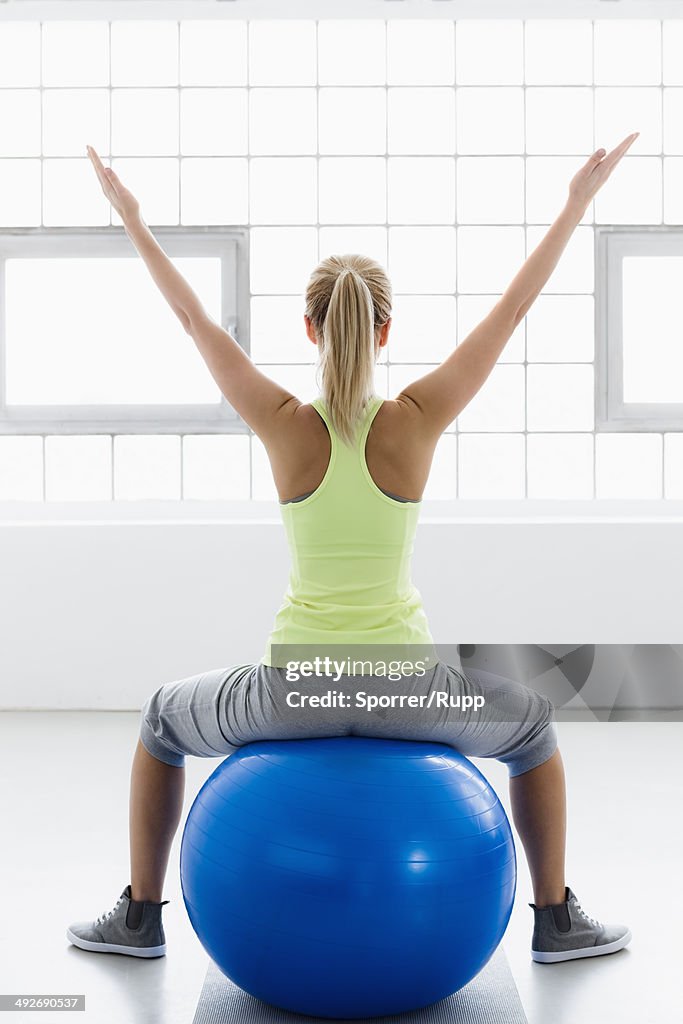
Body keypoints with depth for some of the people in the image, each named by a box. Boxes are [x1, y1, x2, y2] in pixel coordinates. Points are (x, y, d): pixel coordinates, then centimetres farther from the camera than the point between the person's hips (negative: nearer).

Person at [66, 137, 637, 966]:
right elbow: (510, 312, -2)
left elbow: (196, 320, 3)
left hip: (293, 688, 0)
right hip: (402, 687, 0)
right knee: (531, 723, 31)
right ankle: (557, 921, 33)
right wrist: (576, 205, 7)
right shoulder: (417, 421, -10)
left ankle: (139, 916, 34)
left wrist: (134, 222, 14)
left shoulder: (283, 425, -9)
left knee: (165, 717, 31)